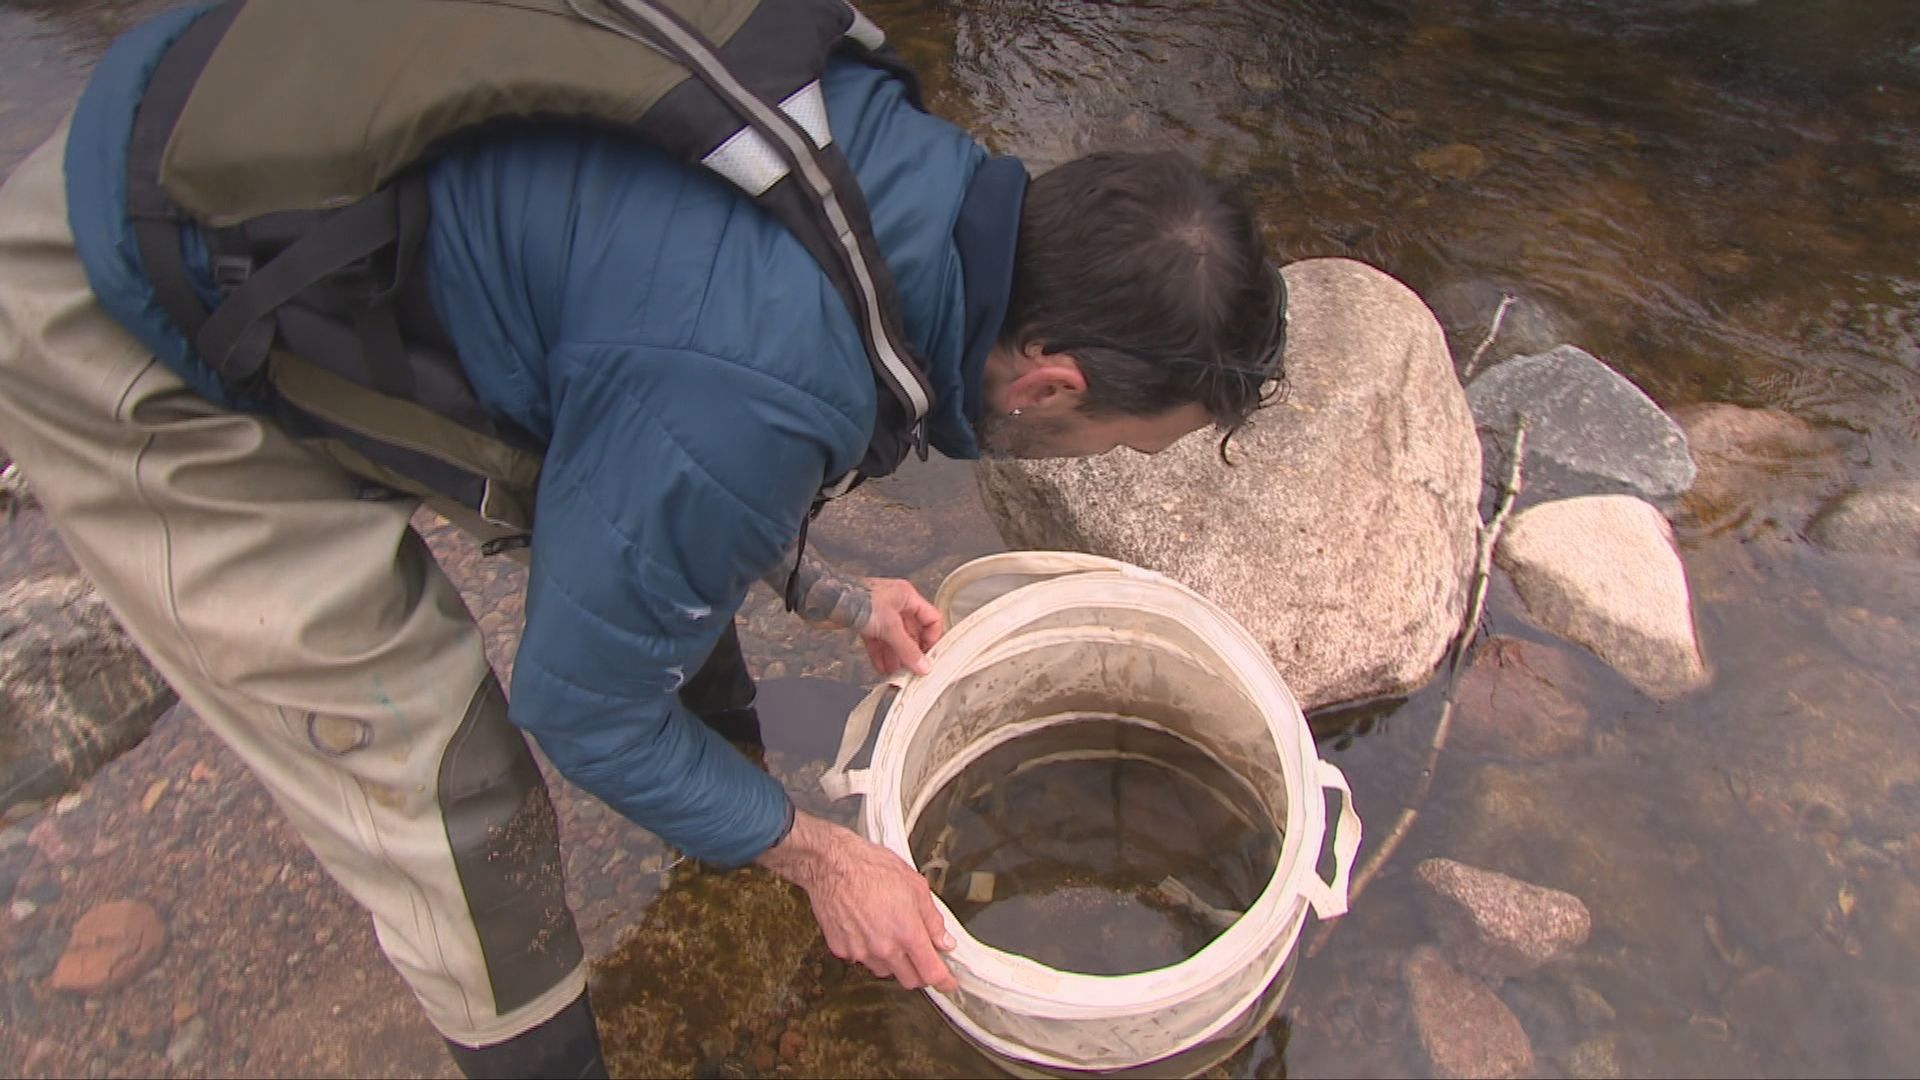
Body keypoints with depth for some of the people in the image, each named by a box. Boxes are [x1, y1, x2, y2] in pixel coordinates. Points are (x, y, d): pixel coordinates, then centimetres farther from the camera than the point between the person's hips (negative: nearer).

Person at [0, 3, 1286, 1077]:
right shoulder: (756, 396, -36)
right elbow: (586, 707, -17)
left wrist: (828, 591, 14)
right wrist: (815, 857, -3)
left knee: (640, 513, 19)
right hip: (125, 340, -8)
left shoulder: (901, 158, -9)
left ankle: (734, 771, 46)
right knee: (443, 793, -2)